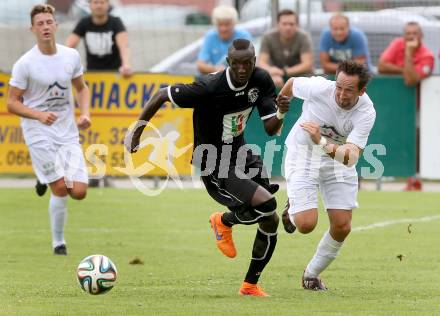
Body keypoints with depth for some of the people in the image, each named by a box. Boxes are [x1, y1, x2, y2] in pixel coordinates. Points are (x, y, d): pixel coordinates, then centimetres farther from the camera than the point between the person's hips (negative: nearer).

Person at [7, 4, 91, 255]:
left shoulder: (71, 56, 3)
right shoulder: (25, 64, -9)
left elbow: (81, 88, 18)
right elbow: (12, 103, -5)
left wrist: (85, 114, 0)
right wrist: (39, 115, -21)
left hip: (68, 133, 4)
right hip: (39, 133, -4)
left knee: (79, 192, -6)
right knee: (60, 188, -13)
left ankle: (47, 179, 27)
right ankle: (58, 243, 5)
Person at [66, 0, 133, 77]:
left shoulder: (115, 22, -9)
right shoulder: (84, 23, -2)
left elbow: (123, 46, -24)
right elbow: (69, 45, -10)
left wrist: (126, 66, -43)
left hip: (114, 71, -2)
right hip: (92, 70, 2)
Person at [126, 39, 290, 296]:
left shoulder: (262, 80, -8)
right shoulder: (209, 87, -26)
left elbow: (271, 129, -4)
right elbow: (161, 96, -14)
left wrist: (281, 113, -26)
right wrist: (137, 131, -8)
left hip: (241, 155, 7)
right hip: (215, 167, -7)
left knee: (271, 222, 3)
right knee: (266, 204, -24)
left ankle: (250, 285, 24)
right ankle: (224, 222, 10)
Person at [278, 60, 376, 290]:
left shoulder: (366, 113, -24)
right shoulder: (319, 88, -26)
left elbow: (351, 157, -34)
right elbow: (291, 83, -1)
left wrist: (322, 142, -50)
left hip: (338, 162, 2)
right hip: (303, 157, -2)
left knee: (342, 227, -4)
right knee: (306, 224, -17)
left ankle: (312, 274, 21)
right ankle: (292, 209, 21)